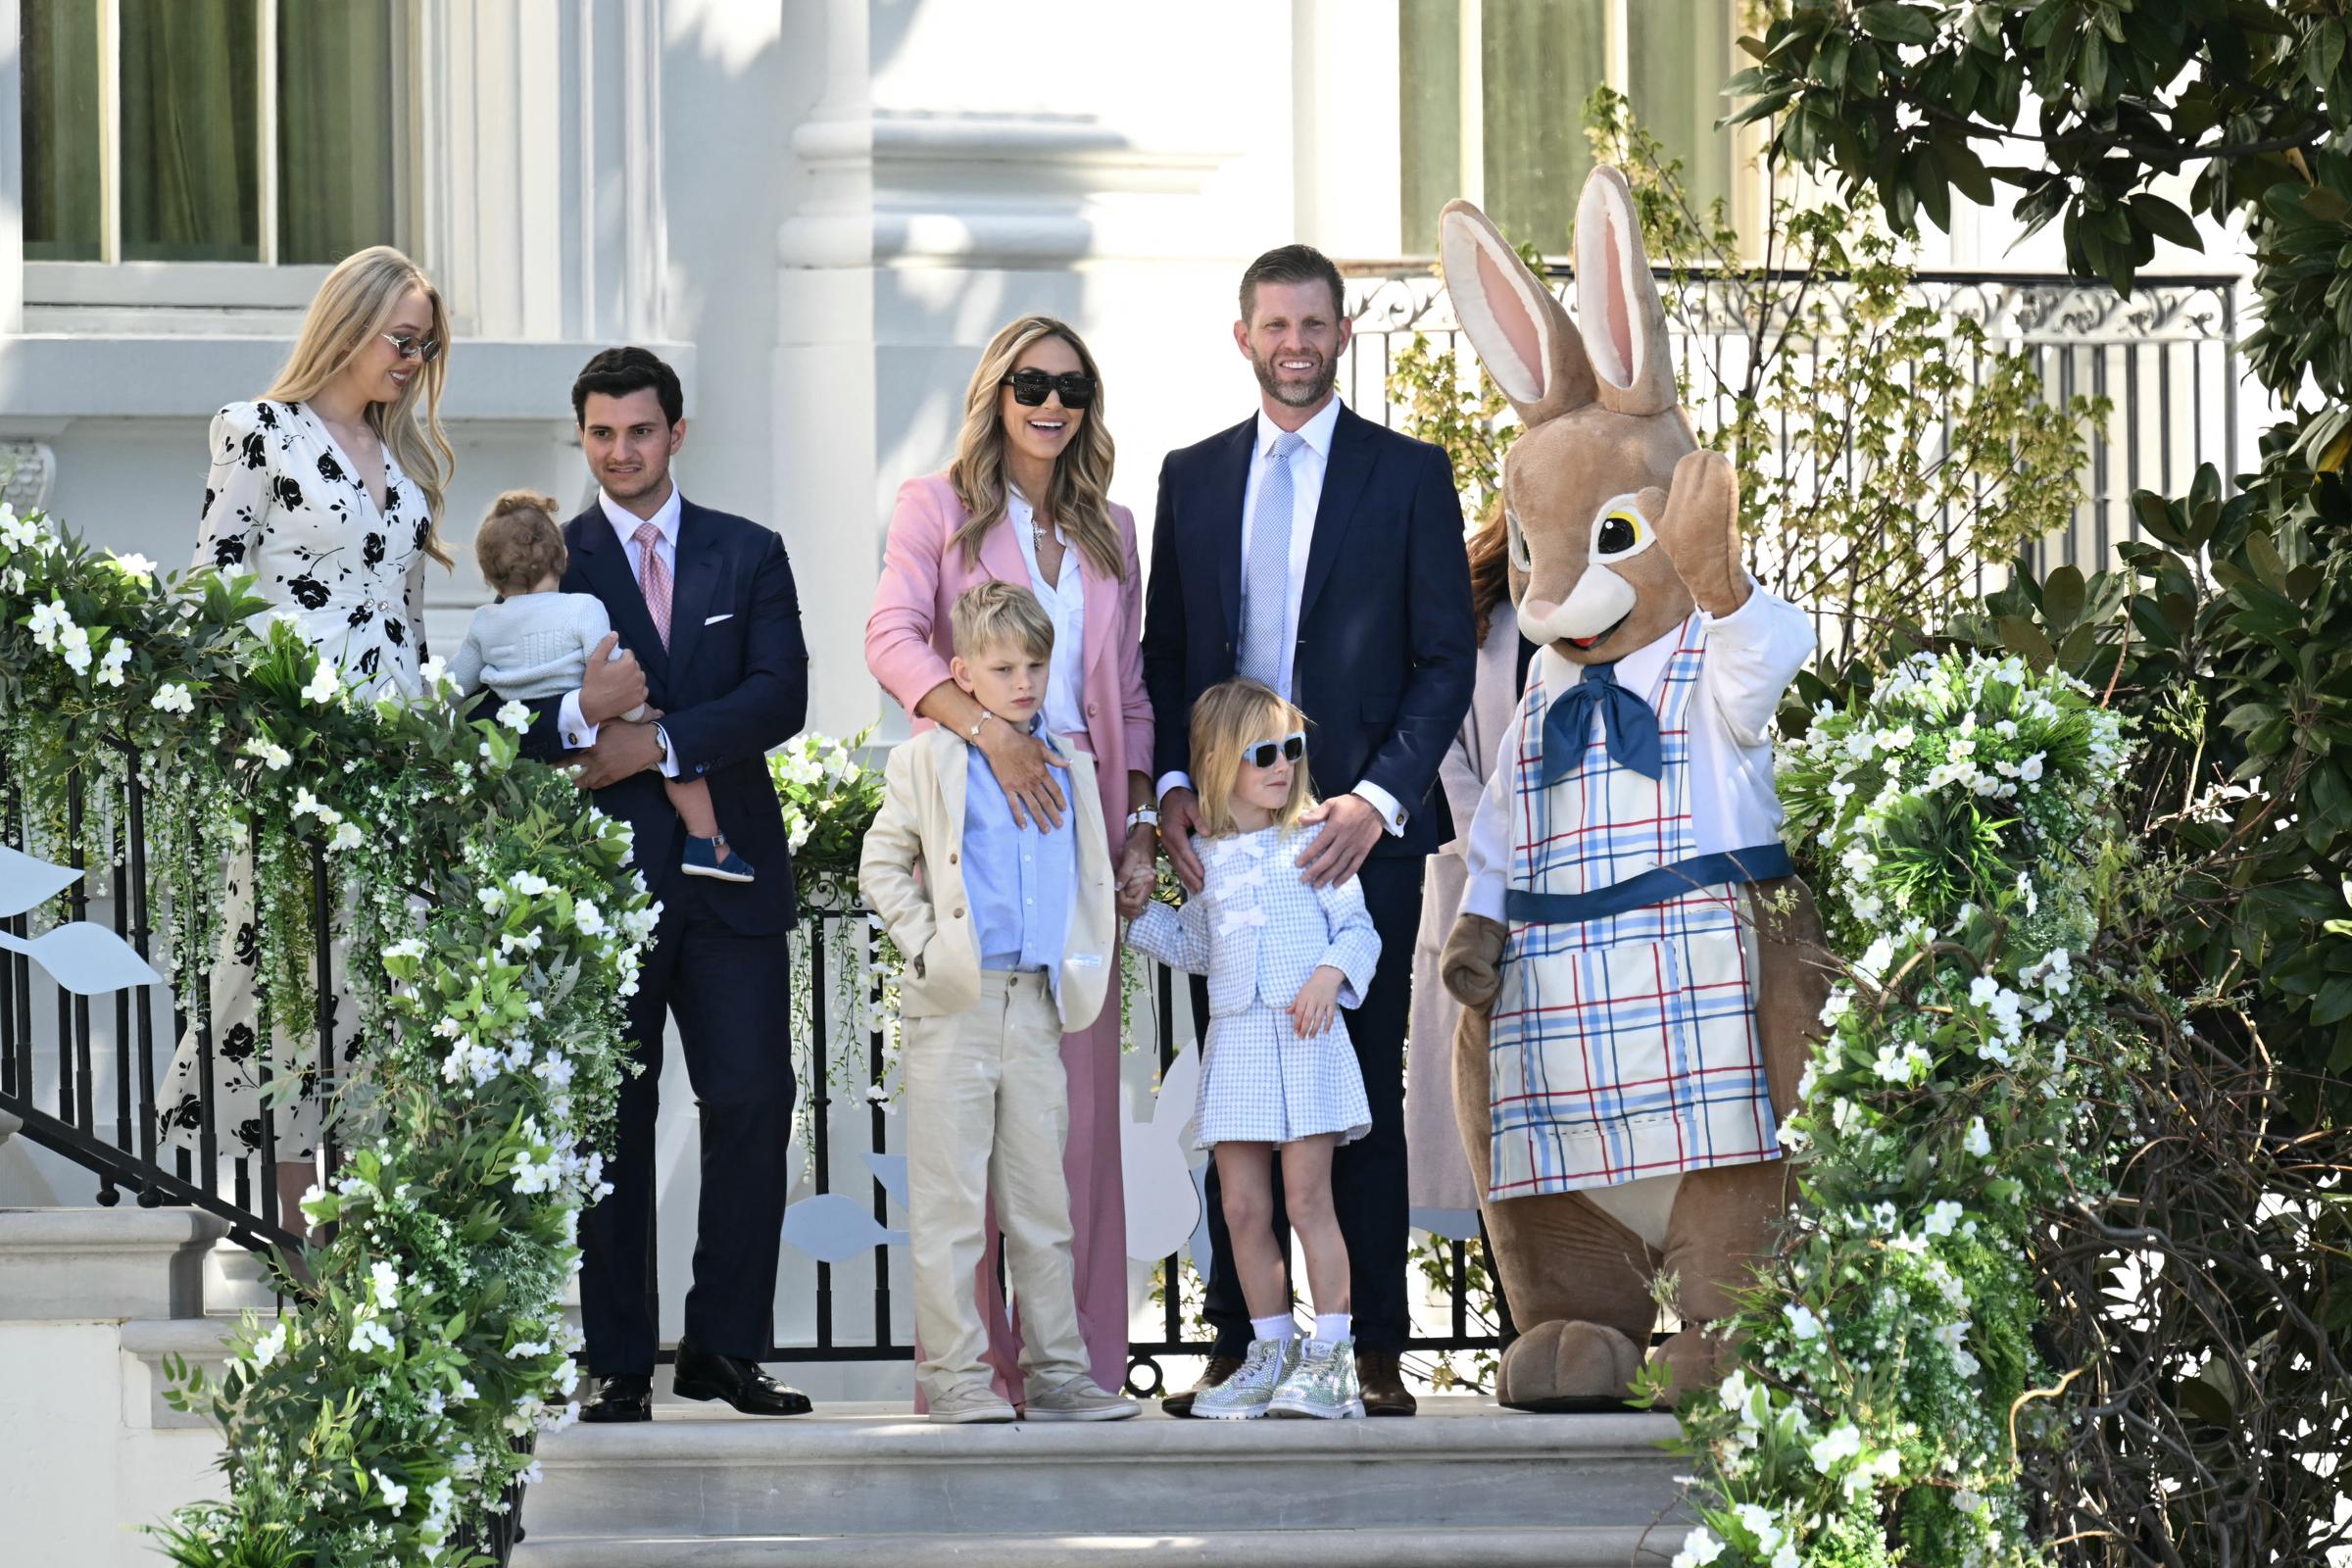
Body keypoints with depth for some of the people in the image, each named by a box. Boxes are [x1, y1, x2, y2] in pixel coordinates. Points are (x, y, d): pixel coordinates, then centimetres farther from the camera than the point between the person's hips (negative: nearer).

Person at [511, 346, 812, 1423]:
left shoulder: (749, 556, 11)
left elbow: (780, 696, -2)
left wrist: (657, 744, -14)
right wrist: (582, 715, -25)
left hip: (730, 871, 2)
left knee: (753, 1101, -3)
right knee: (614, 1117, -1)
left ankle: (725, 1348, 4)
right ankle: (620, 1363, 2)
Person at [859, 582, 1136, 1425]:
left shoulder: (1069, 769, 14)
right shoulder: (929, 763, 2)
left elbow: (1092, 879, 22)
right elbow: (882, 864, 3)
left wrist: (1086, 971, 11)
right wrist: (926, 945, -8)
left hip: (1037, 1002, 4)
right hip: (955, 1005, -4)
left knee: (1041, 1198, 8)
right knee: (950, 1198, -4)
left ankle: (1057, 1371, 11)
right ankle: (953, 1374, -2)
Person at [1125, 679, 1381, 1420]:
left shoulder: (1314, 842, 2)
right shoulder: (1206, 858, 12)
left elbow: (1357, 928, 1)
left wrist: (1330, 976, -16)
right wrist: (1137, 911, 14)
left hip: (1306, 1039, -4)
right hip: (1235, 1042, 4)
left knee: (1307, 1197, -8)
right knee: (1242, 1207, 3)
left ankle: (1330, 1358, -4)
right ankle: (1271, 1352, 13)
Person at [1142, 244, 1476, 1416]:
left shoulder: (1409, 475, 4)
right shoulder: (1192, 477, 13)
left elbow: (1446, 660, 0)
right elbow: (1164, 649, 15)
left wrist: (1377, 800, -12)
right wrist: (1172, 783, -2)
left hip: (1359, 828, -3)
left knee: (1365, 1095, 0)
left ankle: (1373, 1351, 2)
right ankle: (1237, 1343, 5)